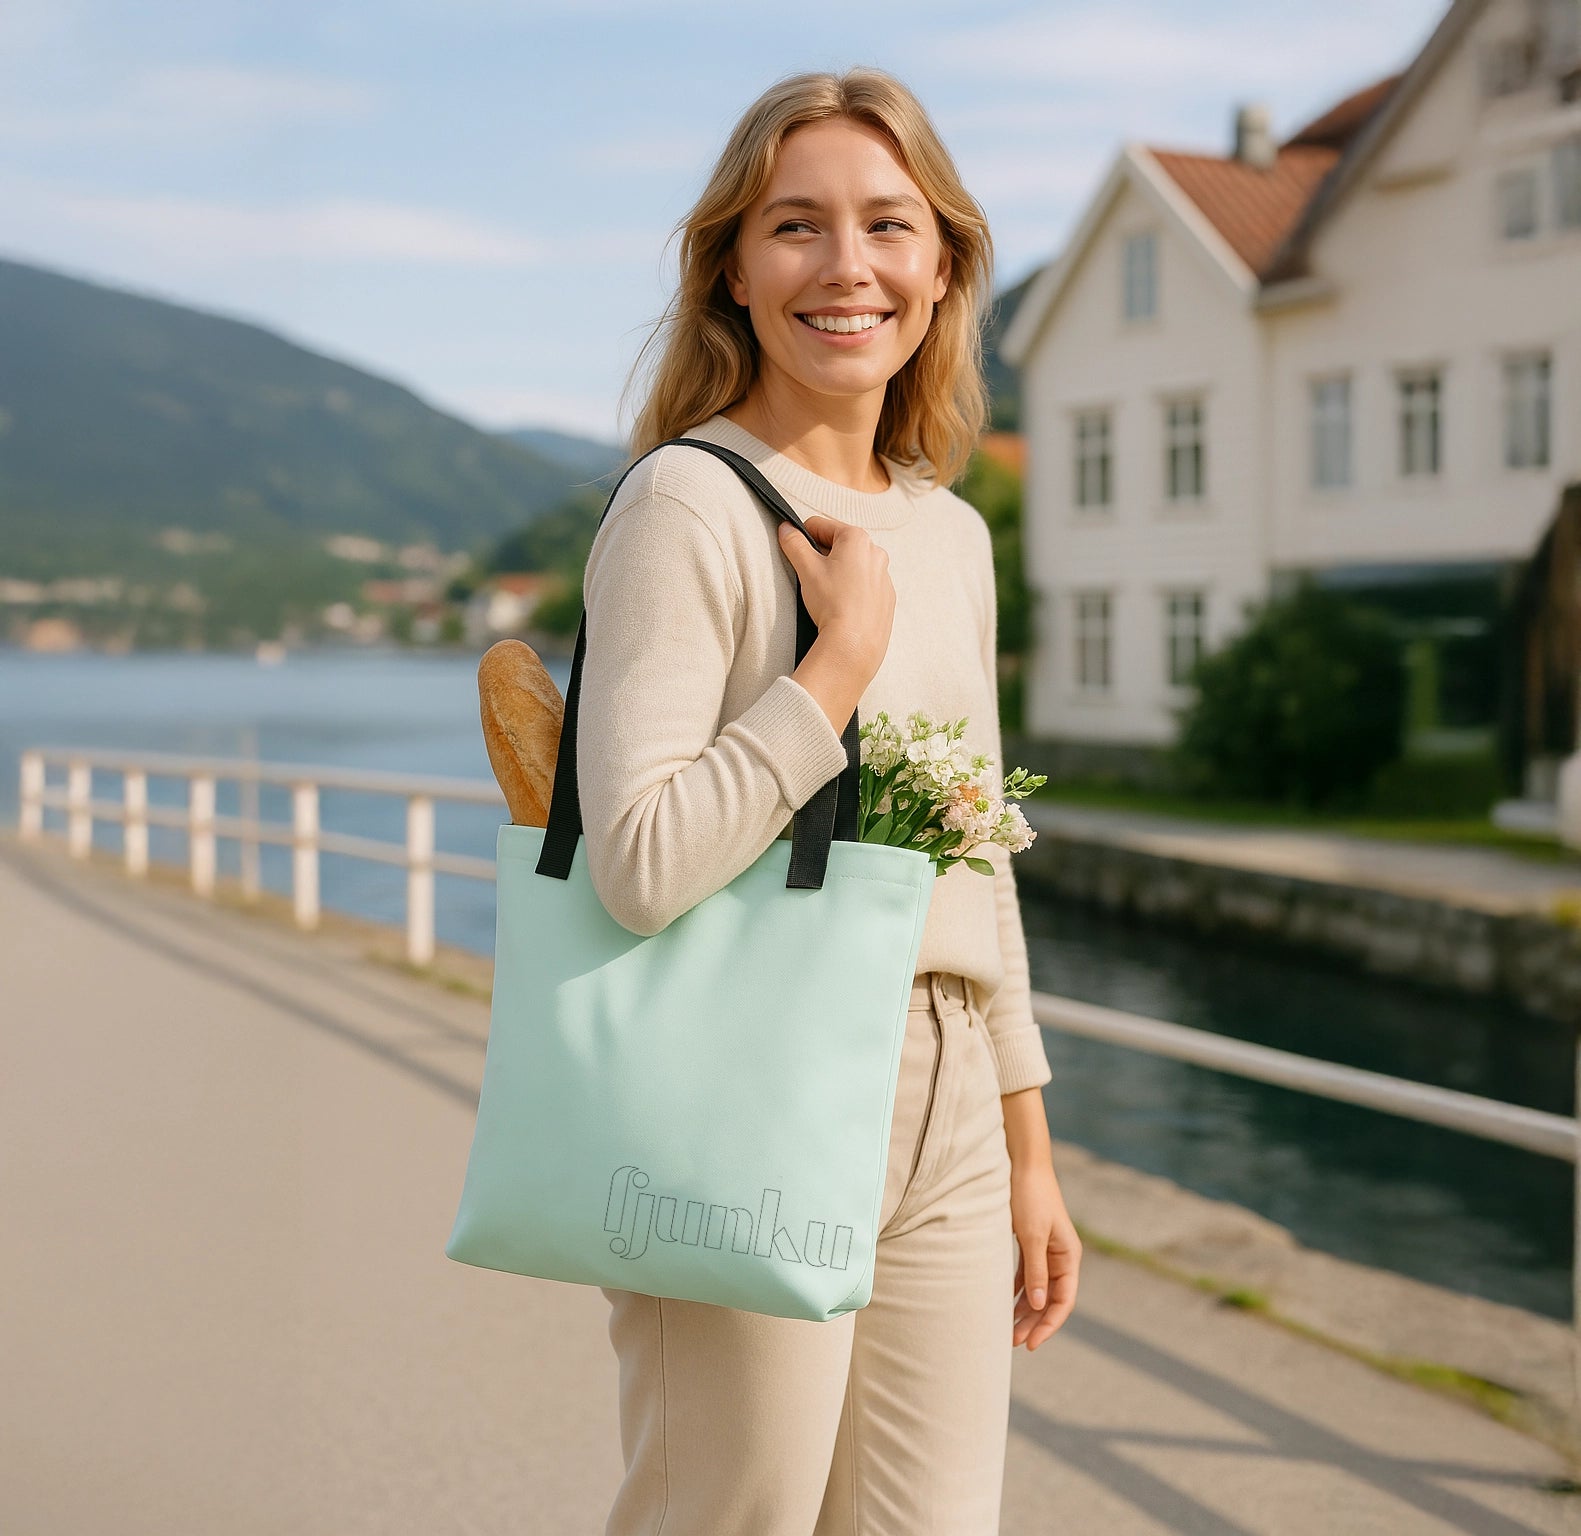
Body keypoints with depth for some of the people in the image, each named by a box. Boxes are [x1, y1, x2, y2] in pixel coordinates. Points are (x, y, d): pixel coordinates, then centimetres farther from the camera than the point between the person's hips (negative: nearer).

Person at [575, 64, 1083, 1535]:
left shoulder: (952, 532, 12)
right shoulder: (690, 504, -10)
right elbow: (643, 865, -21)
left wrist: (1029, 1150, 19)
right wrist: (846, 650, -15)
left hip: (945, 1131, 7)